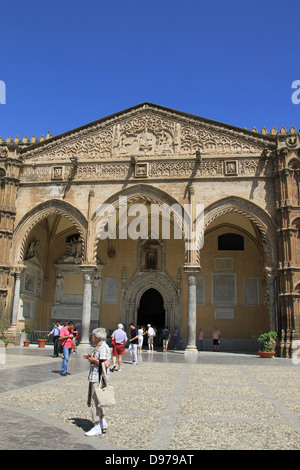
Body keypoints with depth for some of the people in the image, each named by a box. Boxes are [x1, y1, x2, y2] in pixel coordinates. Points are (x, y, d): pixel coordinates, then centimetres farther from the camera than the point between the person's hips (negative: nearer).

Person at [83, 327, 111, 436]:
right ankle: (103, 423, 30)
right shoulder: (98, 347, 15)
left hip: (98, 379, -11)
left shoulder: (103, 348, -18)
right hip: (94, 378, 11)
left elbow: (106, 364, -25)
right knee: (96, 401, 19)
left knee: (95, 402, -3)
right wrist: (89, 357, 10)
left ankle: (97, 427, 7)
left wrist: (93, 360, -16)